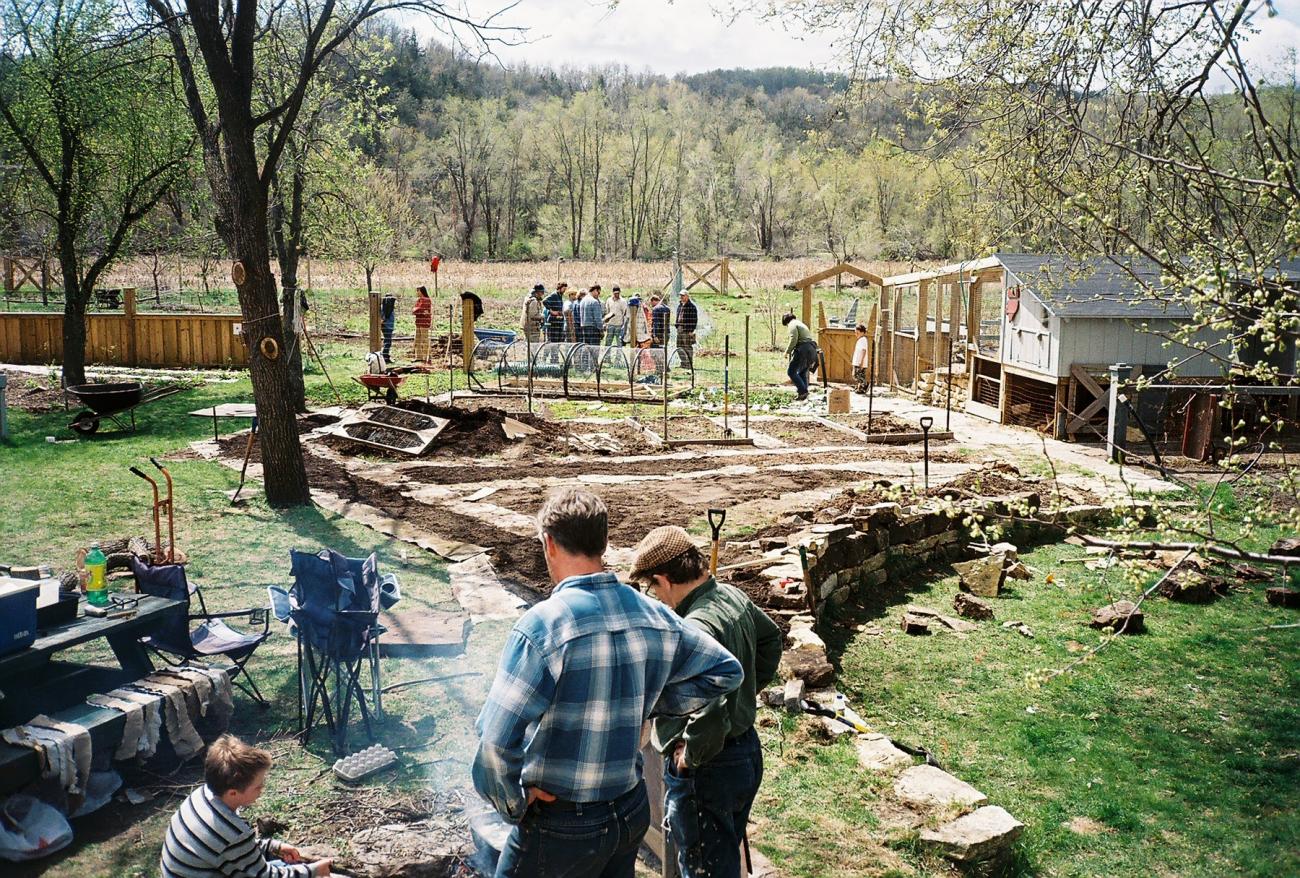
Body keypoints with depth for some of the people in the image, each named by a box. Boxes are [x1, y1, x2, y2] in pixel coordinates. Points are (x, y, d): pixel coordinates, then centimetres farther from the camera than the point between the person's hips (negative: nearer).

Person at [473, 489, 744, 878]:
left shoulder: (542, 624, -22)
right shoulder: (654, 616, -4)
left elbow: (496, 741, -27)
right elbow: (726, 671, 9)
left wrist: (514, 803, -10)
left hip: (561, 826, -5)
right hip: (632, 812, 6)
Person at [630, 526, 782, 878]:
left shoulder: (696, 628, -31)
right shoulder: (734, 596, -2)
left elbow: (710, 712, -38)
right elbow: (770, 638, 19)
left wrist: (691, 755, -21)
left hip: (706, 770, -9)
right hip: (748, 751, 9)